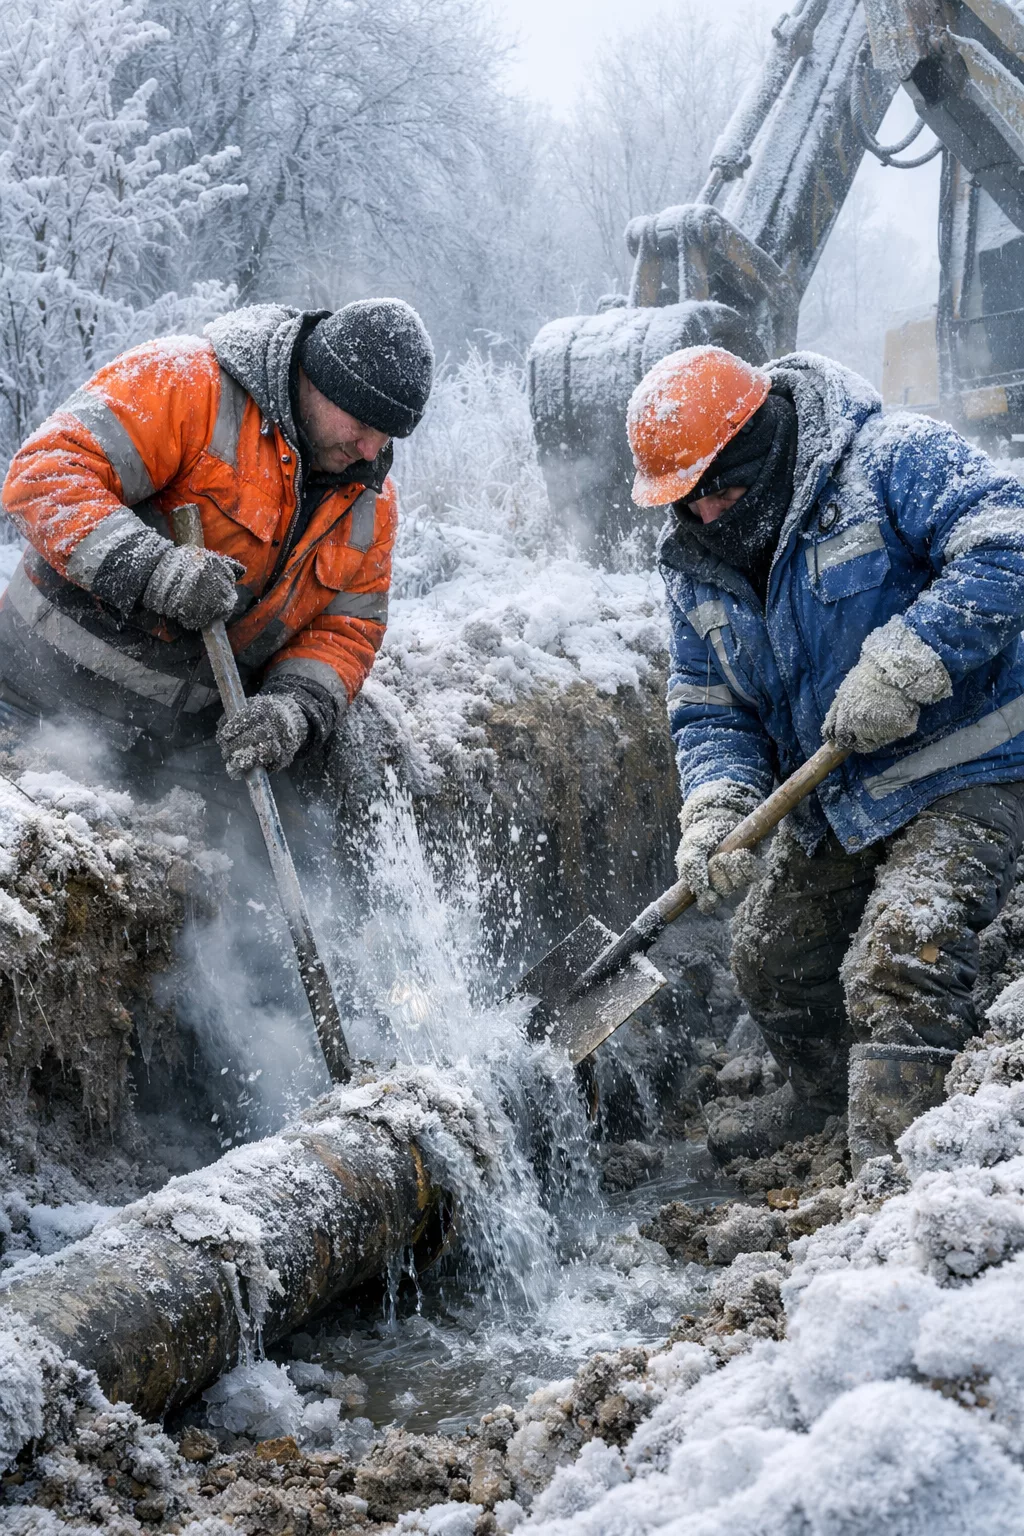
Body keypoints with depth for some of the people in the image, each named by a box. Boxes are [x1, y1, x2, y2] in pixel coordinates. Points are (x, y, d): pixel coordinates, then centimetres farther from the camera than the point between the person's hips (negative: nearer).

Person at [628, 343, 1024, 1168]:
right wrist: (716, 811, -16)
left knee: (897, 962, -25)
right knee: (769, 960, 20)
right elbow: (708, 707, 4)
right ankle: (825, 1090, 48)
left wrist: (901, 666, -34)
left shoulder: (896, 459, -18)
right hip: (831, 800, 8)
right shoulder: (699, 565, 2)